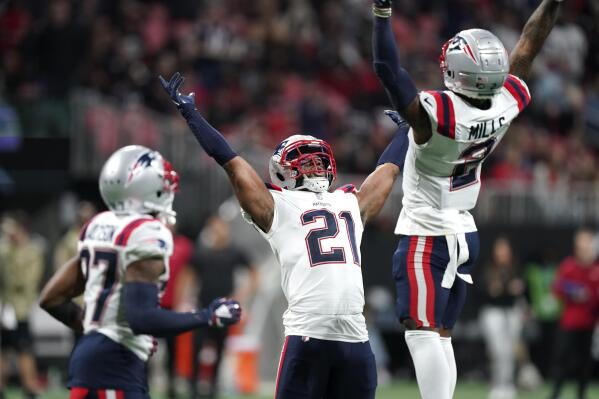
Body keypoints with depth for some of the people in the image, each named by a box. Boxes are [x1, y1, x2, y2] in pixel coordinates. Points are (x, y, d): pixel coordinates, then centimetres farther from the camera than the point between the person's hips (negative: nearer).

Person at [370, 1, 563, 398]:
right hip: (465, 234, 7)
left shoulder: (437, 113, -26)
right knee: (440, 335, 12)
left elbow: (389, 70, -27)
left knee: (422, 333, -9)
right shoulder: (508, 104, -8)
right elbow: (527, 48, 5)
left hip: (426, 237, -7)